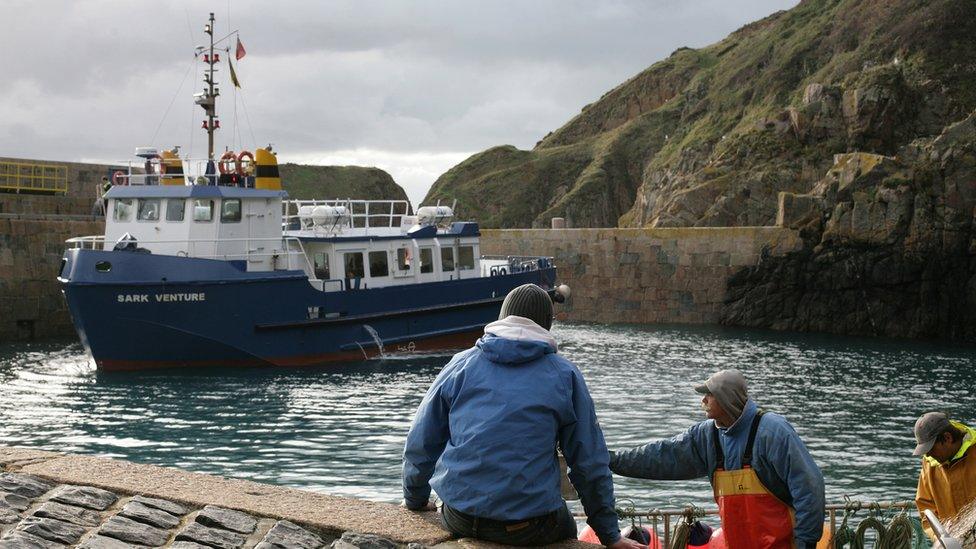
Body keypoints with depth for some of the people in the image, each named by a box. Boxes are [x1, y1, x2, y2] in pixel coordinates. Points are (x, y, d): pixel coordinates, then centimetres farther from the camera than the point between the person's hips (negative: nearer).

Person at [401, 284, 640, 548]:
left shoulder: (461, 364, 7)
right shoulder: (564, 375, 2)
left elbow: (420, 443, 11)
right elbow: (590, 460, 3)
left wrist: (415, 500, 28)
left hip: (460, 521, 2)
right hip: (530, 527, -2)